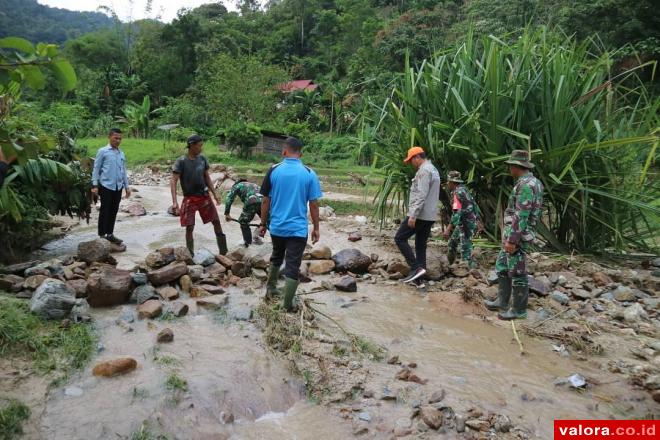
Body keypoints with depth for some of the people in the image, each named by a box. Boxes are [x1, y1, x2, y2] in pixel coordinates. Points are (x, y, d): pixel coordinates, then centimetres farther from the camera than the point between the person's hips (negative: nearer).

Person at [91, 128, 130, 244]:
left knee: (114, 211, 10)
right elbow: (96, 168, -3)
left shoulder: (121, 154, 11)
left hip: (118, 187, 5)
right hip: (106, 186, -5)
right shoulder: (103, 151, -3)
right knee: (105, 211, 0)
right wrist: (95, 185, -9)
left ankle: (110, 234, 21)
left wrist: (126, 186, 16)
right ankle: (102, 235, 8)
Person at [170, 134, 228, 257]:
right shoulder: (181, 161, -13)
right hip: (190, 198, -4)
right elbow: (173, 181, -16)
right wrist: (174, 202, -26)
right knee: (189, 227, -1)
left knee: (216, 221, 6)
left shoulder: (202, 159, 2)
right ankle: (190, 255, 13)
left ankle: (223, 251, 20)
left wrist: (214, 194, 12)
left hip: (204, 196, 5)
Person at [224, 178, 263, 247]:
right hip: (262, 201, 4)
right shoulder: (255, 185, 42)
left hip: (251, 203, -4)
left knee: (243, 222, 17)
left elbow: (229, 198, 11)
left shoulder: (237, 185, 27)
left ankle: (248, 243, 19)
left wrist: (227, 213, 9)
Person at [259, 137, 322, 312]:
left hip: (276, 226, 3)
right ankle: (287, 304, 8)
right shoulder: (309, 173, -7)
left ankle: (270, 289, 40)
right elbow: (313, 204, -5)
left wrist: (263, 224, 11)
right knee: (293, 266, 4)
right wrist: (316, 228, 6)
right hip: (298, 229, -3)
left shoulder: (273, 170, -4)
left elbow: (266, 201, -1)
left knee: (276, 258, 25)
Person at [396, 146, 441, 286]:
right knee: (421, 245, 10)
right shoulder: (433, 170, 20)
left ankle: (416, 268, -10)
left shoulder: (424, 170, -13)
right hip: (429, 216, 10)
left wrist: (413, 215, -24)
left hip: (420, 215, -10)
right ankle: (418, 279, 11)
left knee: (400, 238, -2)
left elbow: (421, 195, -22)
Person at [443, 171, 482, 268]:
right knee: (452, 241, 22)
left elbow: (457, 213, -27)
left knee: (465, 250, -7)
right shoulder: (464, 189, 10)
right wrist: (478, 219, 26)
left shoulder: (457, 193, -19)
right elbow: (474, 204, 17)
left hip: (465, 224, -10)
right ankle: (450, 264, 35)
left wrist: (448, 230, -29)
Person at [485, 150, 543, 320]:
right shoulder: (530, 183, 13)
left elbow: (521, 216, -24)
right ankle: (502, 302, 26)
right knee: (502, 267, 17)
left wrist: (512, 240, -23)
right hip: (512, 235, 10)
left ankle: (519, 309, 10)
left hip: (517, 236, -10)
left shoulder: (526, 185, -19)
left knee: (517, 273, 0)